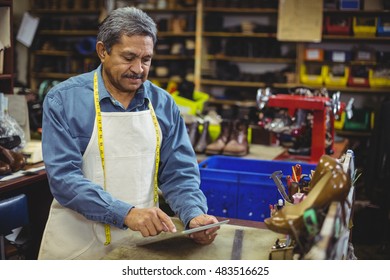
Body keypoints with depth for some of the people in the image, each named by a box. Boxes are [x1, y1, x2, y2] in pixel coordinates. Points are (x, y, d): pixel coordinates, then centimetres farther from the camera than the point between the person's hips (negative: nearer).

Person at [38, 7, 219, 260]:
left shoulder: (163, 104, -1)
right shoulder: (63, 99, -11)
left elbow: (178, 173, 0)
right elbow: (63, 176, -19)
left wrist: (195, 216, -19)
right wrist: (126, 213, -30)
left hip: (144, 238, 3)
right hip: (80, 240, -3)